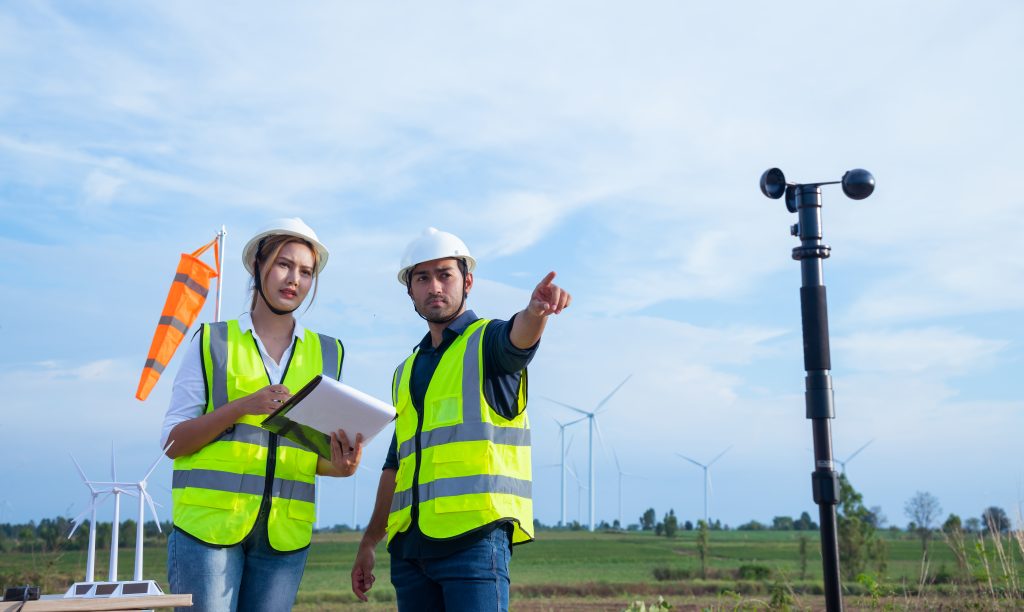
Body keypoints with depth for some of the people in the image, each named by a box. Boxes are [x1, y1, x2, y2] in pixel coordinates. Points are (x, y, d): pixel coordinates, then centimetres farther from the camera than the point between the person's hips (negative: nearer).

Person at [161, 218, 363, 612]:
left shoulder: (327, 354, 12)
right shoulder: (213, 342, 4)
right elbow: (172, 442, -1)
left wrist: (340, 466, -8)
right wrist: (242, 406, -15)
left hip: (285, 533, 3)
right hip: (209, 521, -3)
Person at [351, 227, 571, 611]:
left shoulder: (487, 341, 3)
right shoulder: (406, 373, 22)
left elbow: (518, 336, -23)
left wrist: (535, 311, -47)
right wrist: (369, 541, 24)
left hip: (474, 535, -6)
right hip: (410, 542, 7)